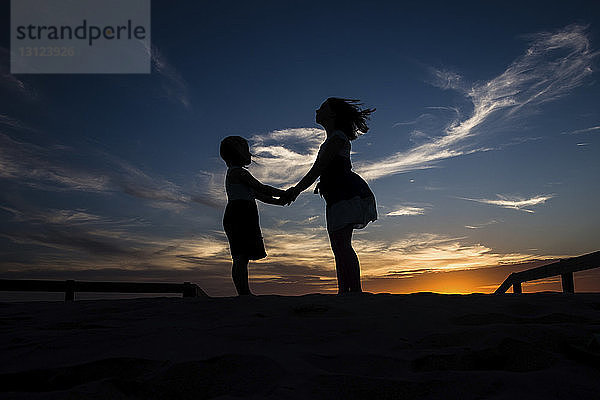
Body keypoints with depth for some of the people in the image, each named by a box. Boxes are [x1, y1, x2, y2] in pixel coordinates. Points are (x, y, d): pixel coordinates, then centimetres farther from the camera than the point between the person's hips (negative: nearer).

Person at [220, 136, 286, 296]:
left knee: (243, 258, 7)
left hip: (241, 218, 10)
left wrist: (280, 201, 15)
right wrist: (283, 193, 1)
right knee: (240, 257, -14)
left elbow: (258, 195, 24)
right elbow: (261, 188, -10)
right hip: (239, 215, -10)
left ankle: (245, 293, 9)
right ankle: (244, 293, -17)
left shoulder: (234, 173, 28)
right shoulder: (239, 172, -4)